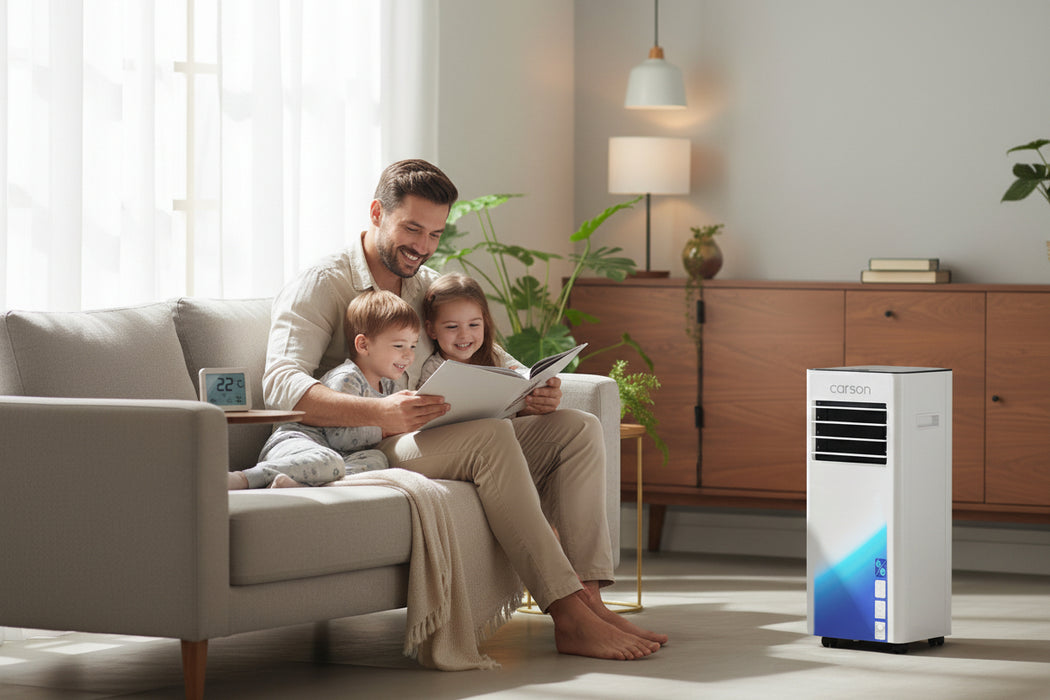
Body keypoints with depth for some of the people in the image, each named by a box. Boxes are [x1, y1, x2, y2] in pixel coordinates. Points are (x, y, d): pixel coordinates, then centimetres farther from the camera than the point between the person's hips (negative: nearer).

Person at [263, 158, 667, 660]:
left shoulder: (433, 288, 20)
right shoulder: (318, 287, -3)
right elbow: (281, 384, -19)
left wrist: (533, 394, -8)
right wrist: (381, 413, -35)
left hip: (435, 440, 8)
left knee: (577, 428, -8)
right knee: (491, 436, -33)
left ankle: (588, 597, -23)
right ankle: (568, 617, -36)